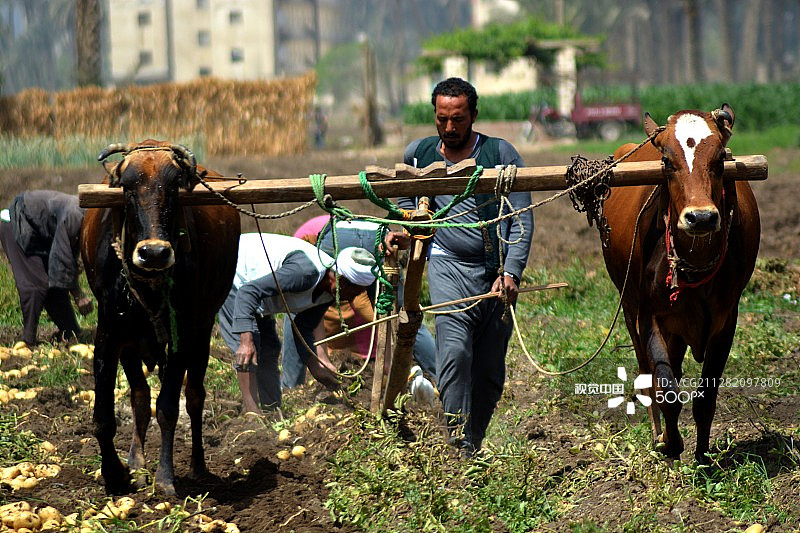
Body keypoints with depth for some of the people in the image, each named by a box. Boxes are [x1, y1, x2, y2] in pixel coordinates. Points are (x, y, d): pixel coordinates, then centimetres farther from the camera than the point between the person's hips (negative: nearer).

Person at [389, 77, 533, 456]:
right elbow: (410, 203, 28)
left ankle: (474, 445, 17)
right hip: (449, 264, 0)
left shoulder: (501, 154, 1)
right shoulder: (418, 154, 8)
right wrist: (404, 232, 6)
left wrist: (510, 273, -11)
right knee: (455, 352, -22)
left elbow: (523, 220, -1)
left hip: (498, 271, 0)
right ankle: (459, 444, -22)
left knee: (491, 371, 4)